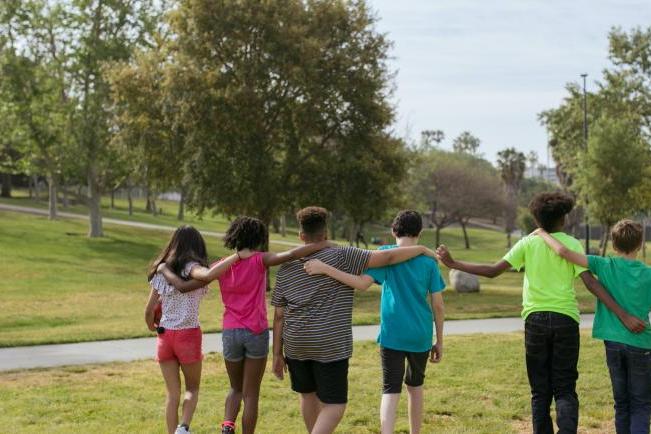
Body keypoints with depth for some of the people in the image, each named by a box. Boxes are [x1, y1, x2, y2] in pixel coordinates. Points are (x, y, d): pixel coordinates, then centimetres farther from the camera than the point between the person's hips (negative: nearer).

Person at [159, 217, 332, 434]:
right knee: (251, 394, 8)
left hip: (230, 333, 3)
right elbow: (290, 255, -21)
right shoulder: (259, 261, -6)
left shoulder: (221, 266, 3)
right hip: (257, 334, -3)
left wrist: (164, 269, 18)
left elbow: (184, 286, 2)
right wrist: (322, 245, -19)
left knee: (236, 389, 20)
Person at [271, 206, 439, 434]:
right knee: (334, 405, 2)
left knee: (308, 394, 23)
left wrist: (277, 354, 12)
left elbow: (279, 316, 6)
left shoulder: (286, 268, 5)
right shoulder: (341, 257, -7)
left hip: (295, 345, 5)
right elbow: (387, 257, -11)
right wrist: (422, 250, 3)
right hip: (330, 346, -5)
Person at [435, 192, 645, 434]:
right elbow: (591, 283, -9)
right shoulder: (572, 244, 0)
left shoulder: (528, 243, 3)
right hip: (565, 319, -1)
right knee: (565, 389, 4)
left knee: (540, 390, 10)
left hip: (535, 319, 1)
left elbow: (493, 271, -3)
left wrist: (453, 264, 6)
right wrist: (624, 316, -10)